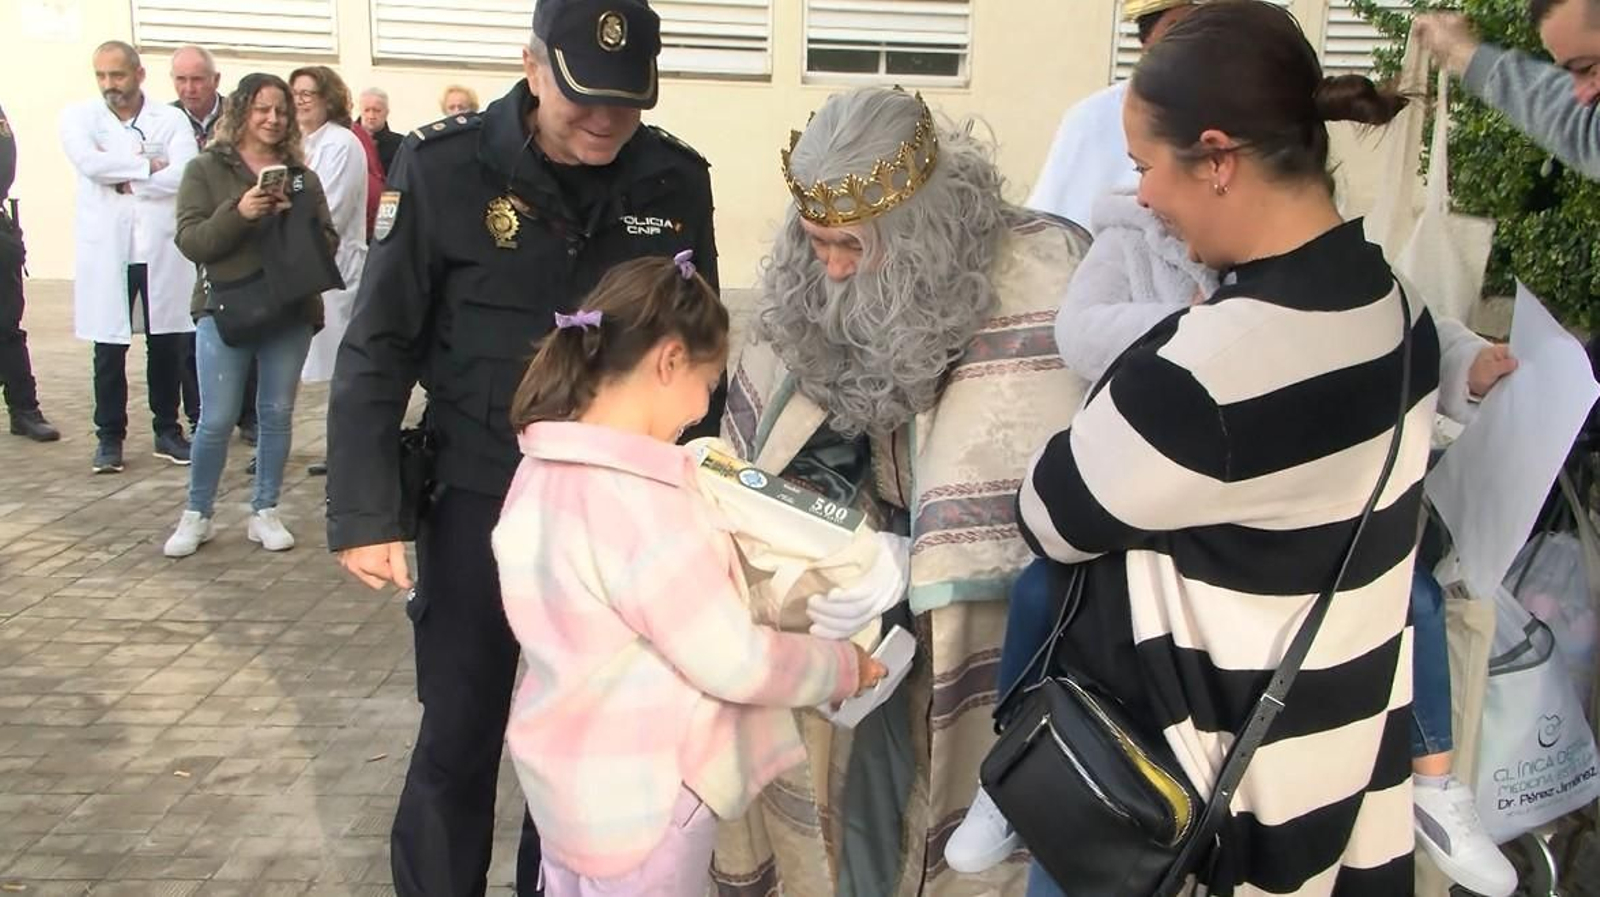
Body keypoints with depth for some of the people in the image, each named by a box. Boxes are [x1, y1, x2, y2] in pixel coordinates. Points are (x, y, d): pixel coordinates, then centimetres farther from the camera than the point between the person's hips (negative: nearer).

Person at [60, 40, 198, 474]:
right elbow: (89, 162, -13)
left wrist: (125, 180, -10)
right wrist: (148, 166, -9)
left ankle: (167, 430, 21)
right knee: (109, 349, 4)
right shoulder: (79, 117, 6)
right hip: (106, 252, 0)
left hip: (163, 250, 0)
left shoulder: (171, 120, 4)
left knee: (167, 345, 7)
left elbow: (186, 175, -12)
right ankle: (109, 436, 15)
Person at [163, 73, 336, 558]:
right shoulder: (206, 169, 1)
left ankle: (265, 512, 20)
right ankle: (197, 515, 14)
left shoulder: (301, 175, 8)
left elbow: (328, 241, 4)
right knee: (217, 420, -3)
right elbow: (190, 241, -7)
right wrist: (238, 213, -21)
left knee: (277, 414, 7)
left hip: (291, 310, 3)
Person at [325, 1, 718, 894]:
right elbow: (378, 350, -7)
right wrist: (367, 514, -11)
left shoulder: (676, 180, -4)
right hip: (478, 502, -2)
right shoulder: (445, 166, -12)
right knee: (459, 735, 9)